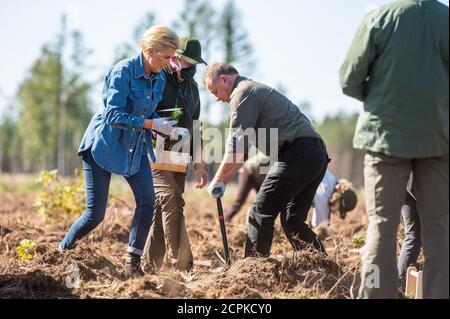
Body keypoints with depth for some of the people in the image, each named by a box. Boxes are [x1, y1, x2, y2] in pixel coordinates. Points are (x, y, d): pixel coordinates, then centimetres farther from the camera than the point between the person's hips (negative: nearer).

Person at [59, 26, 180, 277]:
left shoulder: (160, 78, 1)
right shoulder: (123, 71, -21)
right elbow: (113, 115, -25)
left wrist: (170, 130, -9)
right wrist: (151, 124, -27)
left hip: (136, 147, 6)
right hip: (104, 144, -6)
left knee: (147, 200, -14)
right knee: (95, 214, -4)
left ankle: (133, 261, -1)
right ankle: (61, 253, 19)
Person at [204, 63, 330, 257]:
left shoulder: (242, 93, -3)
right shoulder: (256, 90, 29)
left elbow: (236, 147, -9)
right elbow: (243, 149, 30)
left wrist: (217, 180, 1)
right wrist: (224, 180, 25)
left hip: (297, 154, -10)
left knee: (260, 214, -6)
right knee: (292, 221, 13)